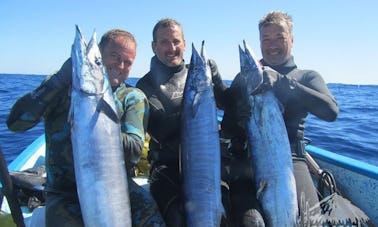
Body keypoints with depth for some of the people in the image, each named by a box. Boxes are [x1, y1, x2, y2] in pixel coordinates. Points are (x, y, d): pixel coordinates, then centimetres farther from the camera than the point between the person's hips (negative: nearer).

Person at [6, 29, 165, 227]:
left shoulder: (133, 98, 3)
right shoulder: (63, 85, 3)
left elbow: (134, 152, -8)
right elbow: (15, 123, -9)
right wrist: (60, 80, -16)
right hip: (64, 191, 0)